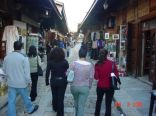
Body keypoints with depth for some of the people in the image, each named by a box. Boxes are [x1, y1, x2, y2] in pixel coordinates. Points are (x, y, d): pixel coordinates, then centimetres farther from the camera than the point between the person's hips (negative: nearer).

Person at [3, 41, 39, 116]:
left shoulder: (6, 57, -2)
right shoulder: (23, 57, -17)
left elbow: (4, 70, 11)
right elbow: (27, 71, -14)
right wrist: (29, 81, -1)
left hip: (11, 82, 3)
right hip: (21, 82, -3)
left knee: (11, 101, 10)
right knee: (25, 97, 18)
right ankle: (30, 109, 39)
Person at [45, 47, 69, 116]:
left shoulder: (50, 62, -10)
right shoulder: (65, 62, -12)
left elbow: (47, 73, -7)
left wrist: (47, 82, 3)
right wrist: (68, 80, 8)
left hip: (53, 81, 2)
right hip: (62, 81, -1)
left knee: (54, 96, 22)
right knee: (61, 98, 7)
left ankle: (55, 108, 45)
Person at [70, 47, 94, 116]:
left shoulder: (74, 63, -14)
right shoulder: (90, 65, -11)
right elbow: (91, 78, -5)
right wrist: (89, 86, 12)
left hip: (74, 86, 2)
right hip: (85, 87, -2)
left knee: (76, 102, 27)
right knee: (81, 105, 7)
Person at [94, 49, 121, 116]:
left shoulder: (97, 64, -9)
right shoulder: (112, 63, -11)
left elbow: (96, 77, -9)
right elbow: (116, 75, -6)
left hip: (100, 86, 2)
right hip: (109, 87, -2)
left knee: (98, 101, 24)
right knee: (108, 104, 7)